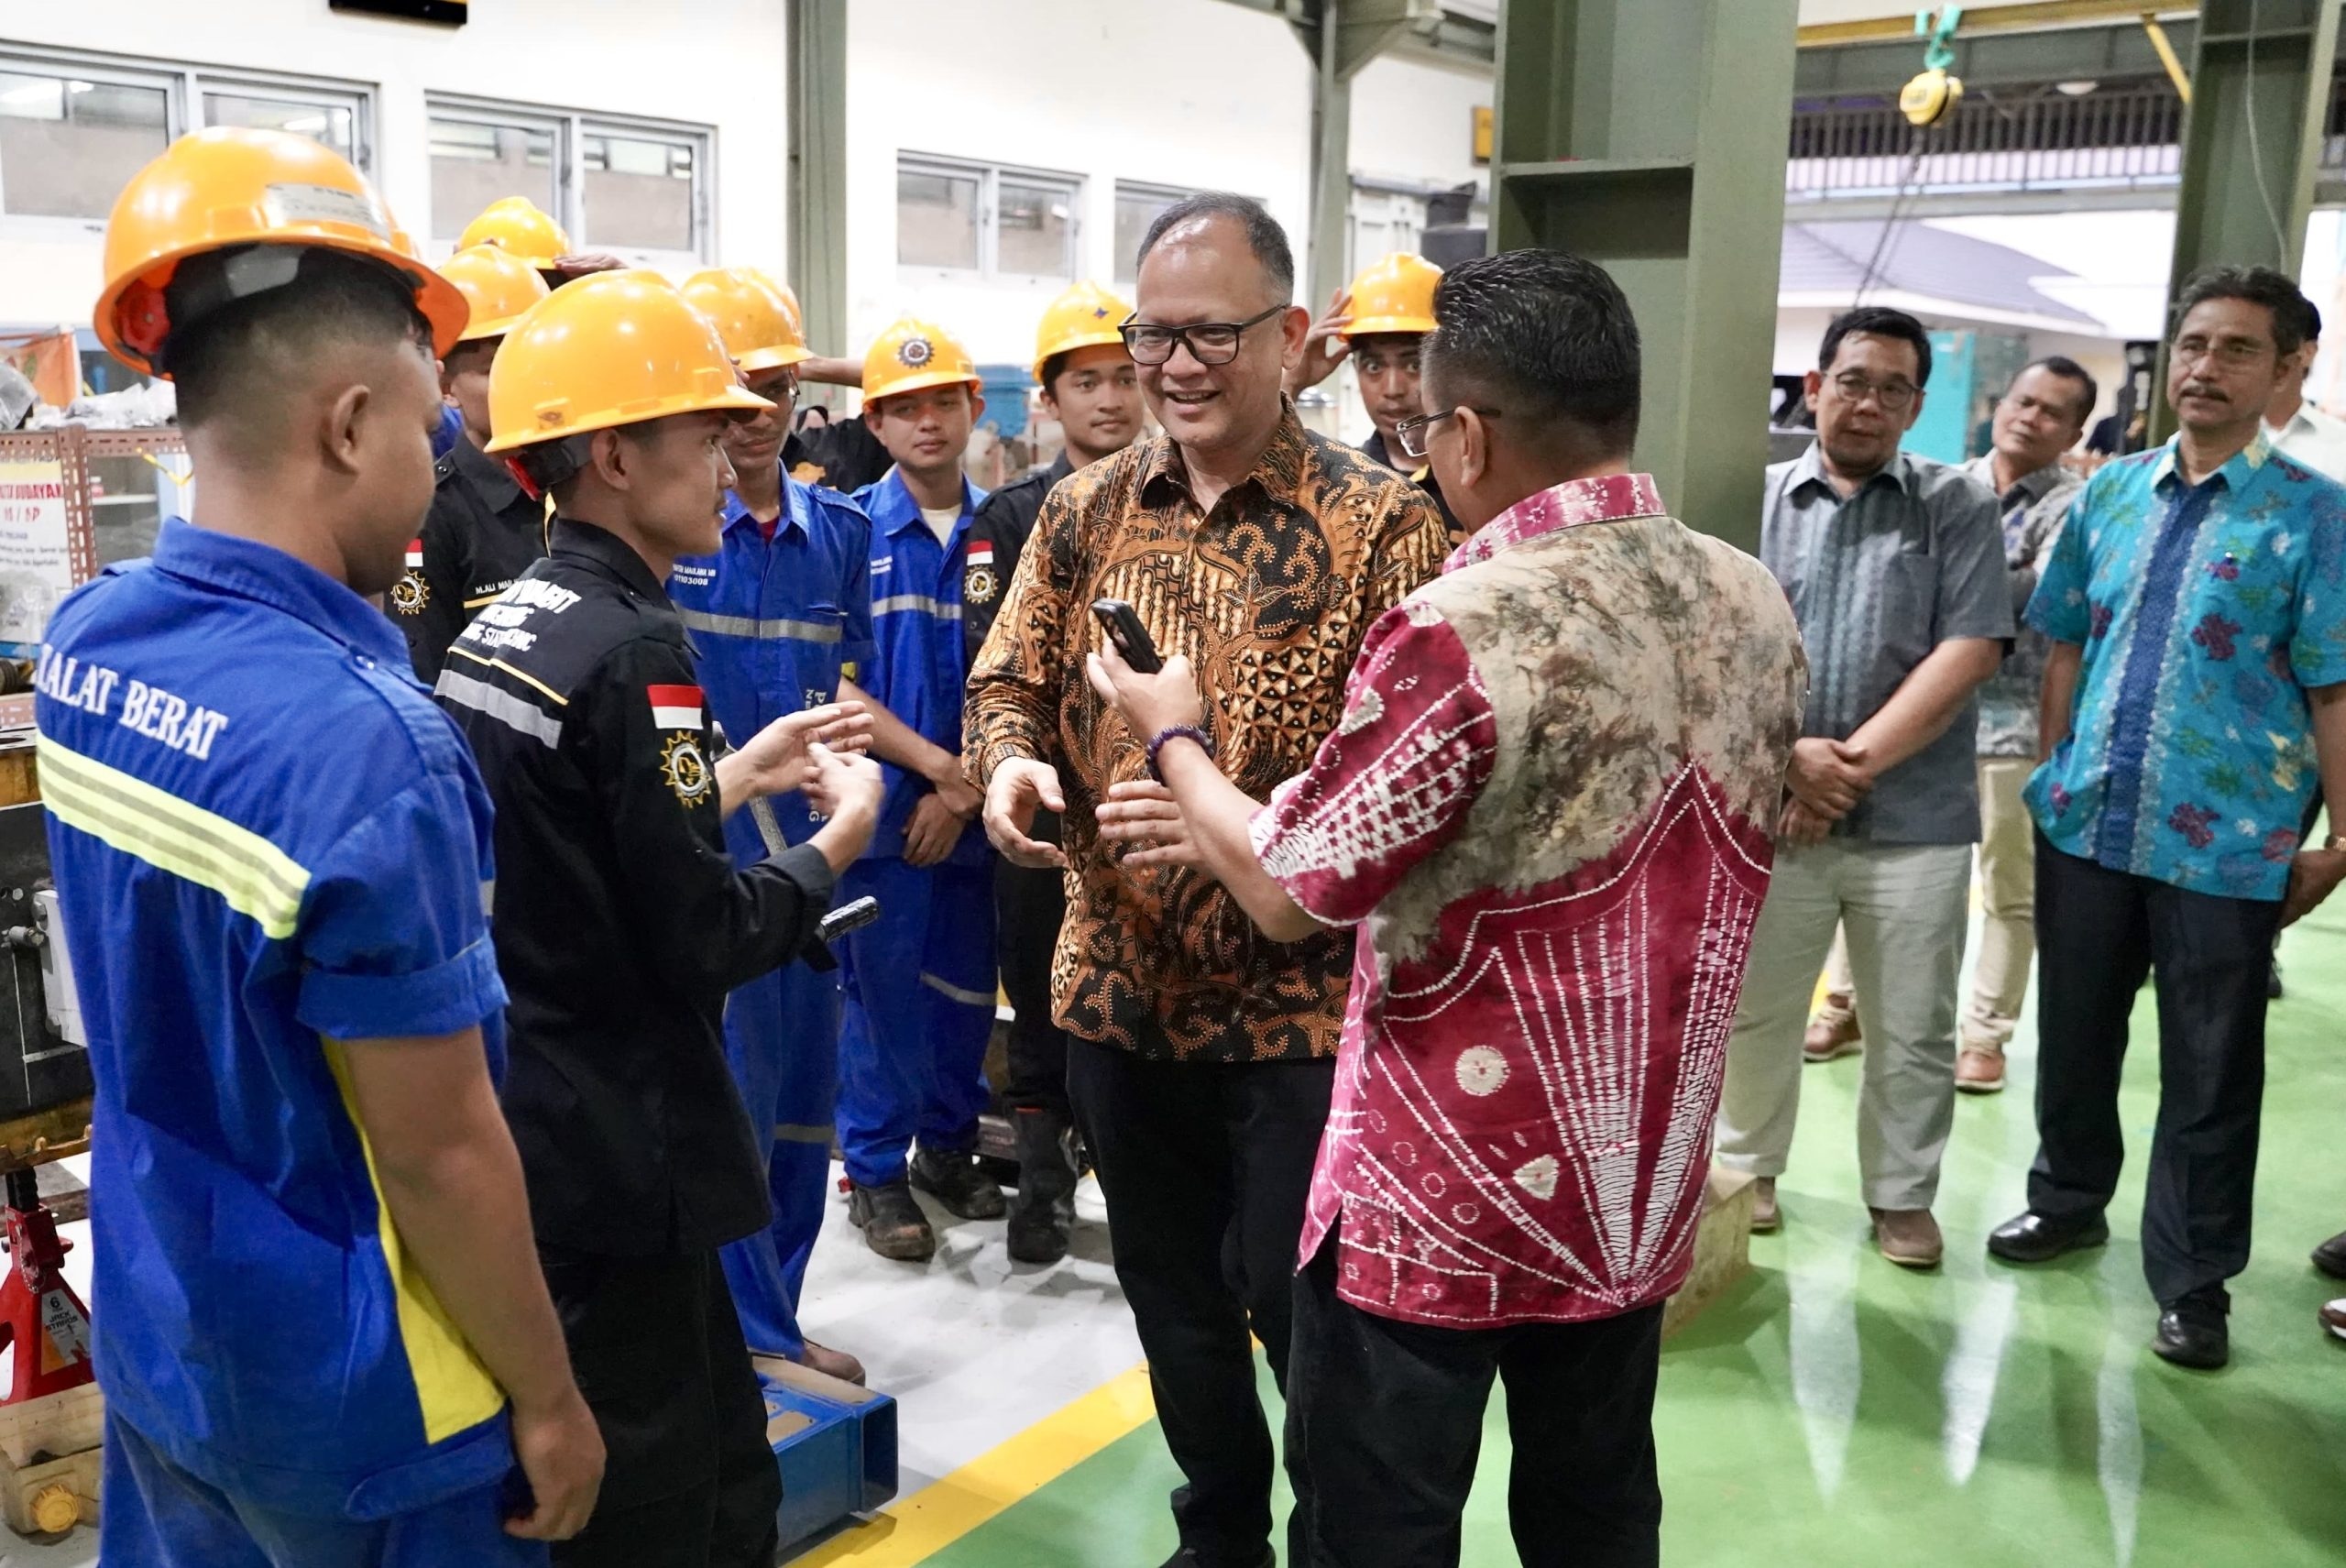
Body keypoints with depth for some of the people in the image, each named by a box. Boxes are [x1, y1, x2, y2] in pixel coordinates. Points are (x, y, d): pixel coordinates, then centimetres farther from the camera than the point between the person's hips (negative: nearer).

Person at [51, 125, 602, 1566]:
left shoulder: (87, 643, -4)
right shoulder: (363, 739, -29)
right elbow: (439, 1151, -24)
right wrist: (548, 1395, -11)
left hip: (154, 1327, 8)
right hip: (345, 1396, -7)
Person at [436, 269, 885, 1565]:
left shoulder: (504, 623, 6)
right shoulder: (631, 646, -20)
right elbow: (701, 945, -20)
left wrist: (737, 775, 14)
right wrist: (836, 840, -4)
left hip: (528, 1118, 9)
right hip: (612, 1150, -9)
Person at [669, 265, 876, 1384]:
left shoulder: (837, 528, 8)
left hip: (806, 850, 6)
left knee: (803, 1092, 14)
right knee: (727, 1098, 2)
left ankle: (771, 1319, 32)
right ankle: (741, 1334, 20)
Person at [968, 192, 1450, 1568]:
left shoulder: (1382, 522, -9)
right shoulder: (1086, 510, 5)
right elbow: (1012, 681, 10)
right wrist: (1012, 763, -14)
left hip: (1300, 1000, -4)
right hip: (1122, 986, 5)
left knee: (1303, 1312, 6)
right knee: (1173, 1297, 19)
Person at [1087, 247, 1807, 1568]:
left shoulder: (1462, 630, -24)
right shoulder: (1756, 604, -1)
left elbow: (1292, 895, -14)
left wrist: (1177, 737, 6)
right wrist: (1231, 830, 12)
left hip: (1446, 1198, -6)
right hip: (1640, 1183, 7)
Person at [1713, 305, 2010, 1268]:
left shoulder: (1959, 508, 3)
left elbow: (1969, 651, -6)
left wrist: (1855, 761, -14)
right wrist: (1789, 755, -16)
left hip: (1916, 821, 0)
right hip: (1769, 810, 1)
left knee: (1912, 1030, 9)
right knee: (1754, 1011, 12)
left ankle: (1902, 1195, 26)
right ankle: (1747, 1167, 31)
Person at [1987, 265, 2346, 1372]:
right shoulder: (2110, 492, 6)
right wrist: (2053, 775, 8)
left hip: (2227, 844, -4)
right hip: (2085, 822, 4)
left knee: (2209, 1075, 8)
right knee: (2073, 1033, 18)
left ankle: (2193, 1283, 23)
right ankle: (2068, 1199, 39)